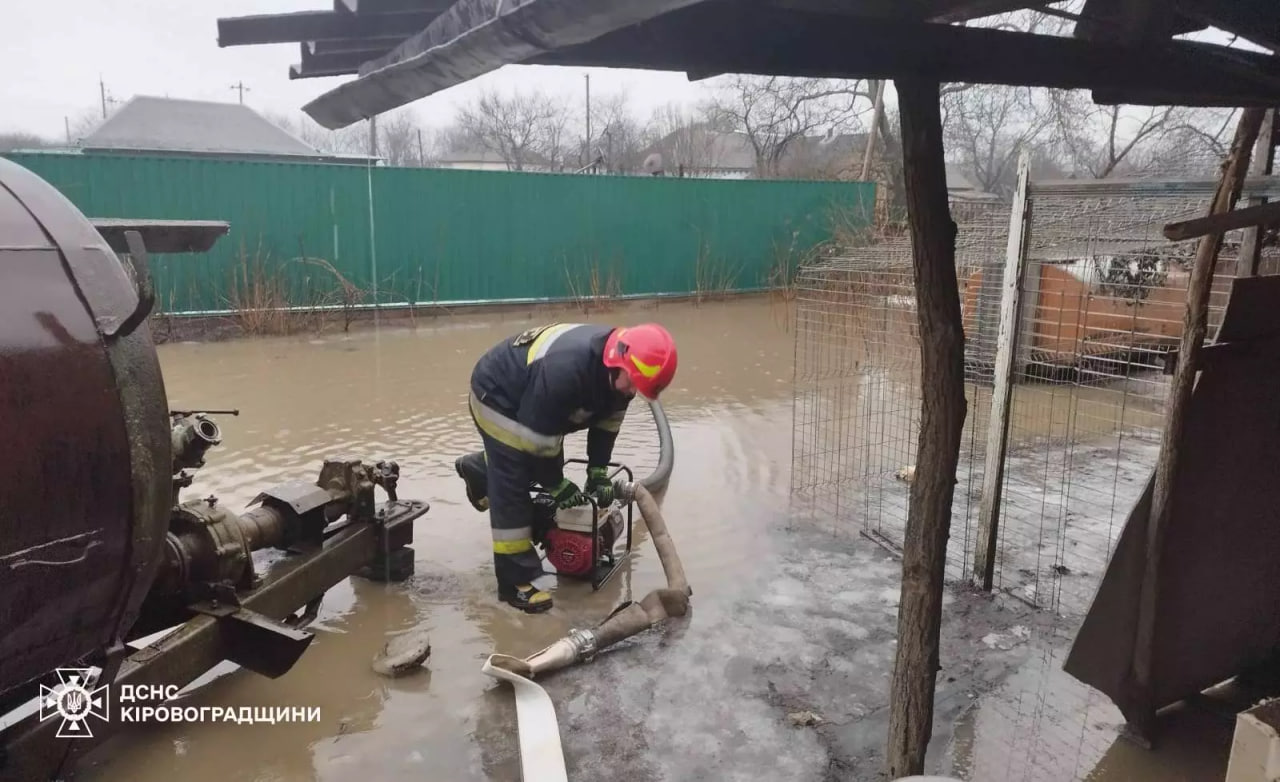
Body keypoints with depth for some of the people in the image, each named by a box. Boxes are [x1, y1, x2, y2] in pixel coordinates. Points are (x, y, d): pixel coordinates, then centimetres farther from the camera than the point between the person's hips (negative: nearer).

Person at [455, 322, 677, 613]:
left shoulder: (617, 366, -16)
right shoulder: (566, 369, -43)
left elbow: (607, 420, -1)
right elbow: (537, 438, -32)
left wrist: (598, 472, -6)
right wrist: (556, 485, -20)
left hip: (527, 394, 8)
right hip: (497, 395, -8)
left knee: (538, 465, 22)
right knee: (512, 489, -10)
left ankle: (478, 469, 48)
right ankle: (515, 582, -4)